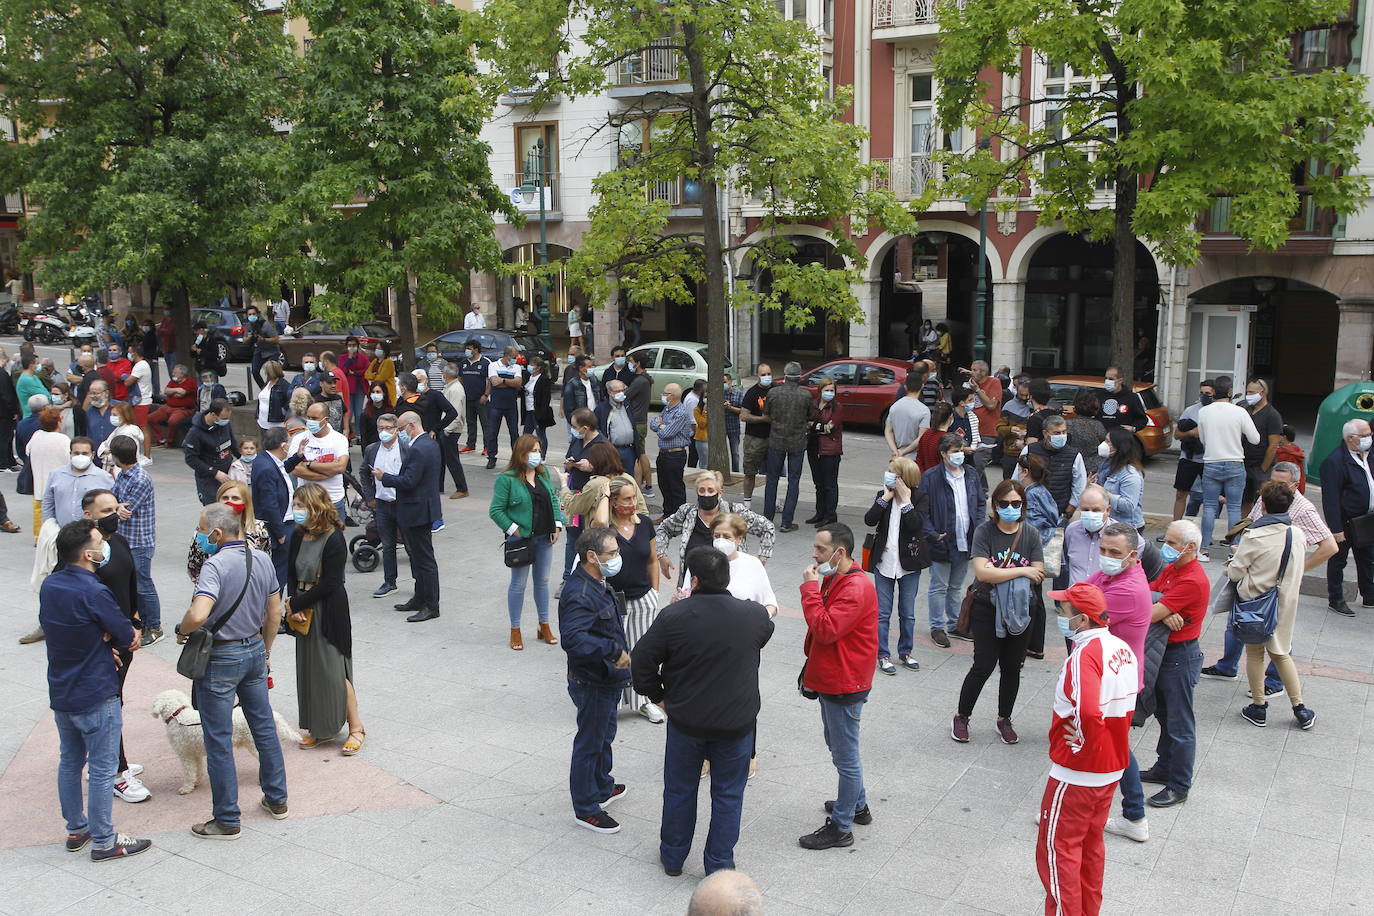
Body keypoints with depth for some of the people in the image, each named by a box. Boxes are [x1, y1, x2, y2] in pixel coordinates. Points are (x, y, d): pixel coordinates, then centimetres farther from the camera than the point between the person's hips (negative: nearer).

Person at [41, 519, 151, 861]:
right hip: (95, 697, -8)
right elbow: (128, 637, -16)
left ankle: (76, 829, 34)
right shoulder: (94, 593, -25)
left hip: (60, 693, 8)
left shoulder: (49, 585, 1)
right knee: (102, 771, 4)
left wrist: (103, 641, -2)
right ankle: (103, 842, 14)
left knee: (69, 762, 20)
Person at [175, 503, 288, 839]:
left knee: (219, 739, 4)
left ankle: (227, 820, 11)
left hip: (220, 659, -7)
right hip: (255, 649, 7)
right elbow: (275, 614, 9)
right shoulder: (262, 560, 1)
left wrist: (181, 631, -14)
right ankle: (277, 799, 30)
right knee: (264, 726, 18)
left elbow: (198, 615, -35)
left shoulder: (216, 566, -22)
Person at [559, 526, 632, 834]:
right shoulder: (579, 594, -30)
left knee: (605, 736, 26)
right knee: (589, 744, 6)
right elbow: (573, 639, -42)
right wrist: (615, 650, -37)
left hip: (607, 679, 10)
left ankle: (602, 787, 46)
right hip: (592, 684, -10)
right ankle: (586, 809, 21)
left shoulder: (597, 584, 4)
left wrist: (618, 653, 17)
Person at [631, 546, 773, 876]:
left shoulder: (674, 616, -18)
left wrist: (657, 694, 7)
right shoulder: (754, 616, -12)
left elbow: (641, 661, -10)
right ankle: (719, 866, 24)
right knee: (728, 794, 15)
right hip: (737, 723, 0)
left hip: (686, 721, 0)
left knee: (679, 790, 19)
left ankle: (673, 856, 35)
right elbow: (765, 633, 12)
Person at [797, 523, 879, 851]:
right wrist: (812, 665, 17)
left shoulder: (856, 589, -25)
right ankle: (857, 805, 40)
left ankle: (841, 828, 13)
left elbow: (825, 630, -32)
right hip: (830, 679, 11)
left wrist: (810, 589, -25)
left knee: (845, 756, 2)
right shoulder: (834, 579, 8)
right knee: (838, 748, 24)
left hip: (844, 685, -11)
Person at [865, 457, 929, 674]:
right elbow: (869, 520, -14)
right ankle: (883, 655, 16)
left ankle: (905, 652, 29)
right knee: (882, 613, 6)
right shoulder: (883, 495, 0)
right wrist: (886, 498, -16)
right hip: (884, 562, 2)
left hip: (909, 564, -2)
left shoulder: (921, 497, -8)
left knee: (908, 613, 13)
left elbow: (917, 524, -24)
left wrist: (906, 500, -22)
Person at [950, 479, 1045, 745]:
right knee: (984, 665, -2)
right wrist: (1021, 571, -19)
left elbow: (1038, 575, -7)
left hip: (1019, 611, 3)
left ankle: (1004, 720, 30)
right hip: (987, 610, -3)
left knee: (1012, 667, 12)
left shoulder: (1030, 534, -1)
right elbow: (981, 572, -20)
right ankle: (961, 717, 16)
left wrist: (997, 573, -16)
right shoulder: (985, 531, -9)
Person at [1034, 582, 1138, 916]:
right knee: (1091, 844, 23)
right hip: (1112, 768, 9)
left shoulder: (1085, 655, -26)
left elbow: (1088, 712, -39)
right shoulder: (1122, 648, 3)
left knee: (1057, 848, 6)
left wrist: (1085, 744, -22)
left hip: (1076, 773, -9)